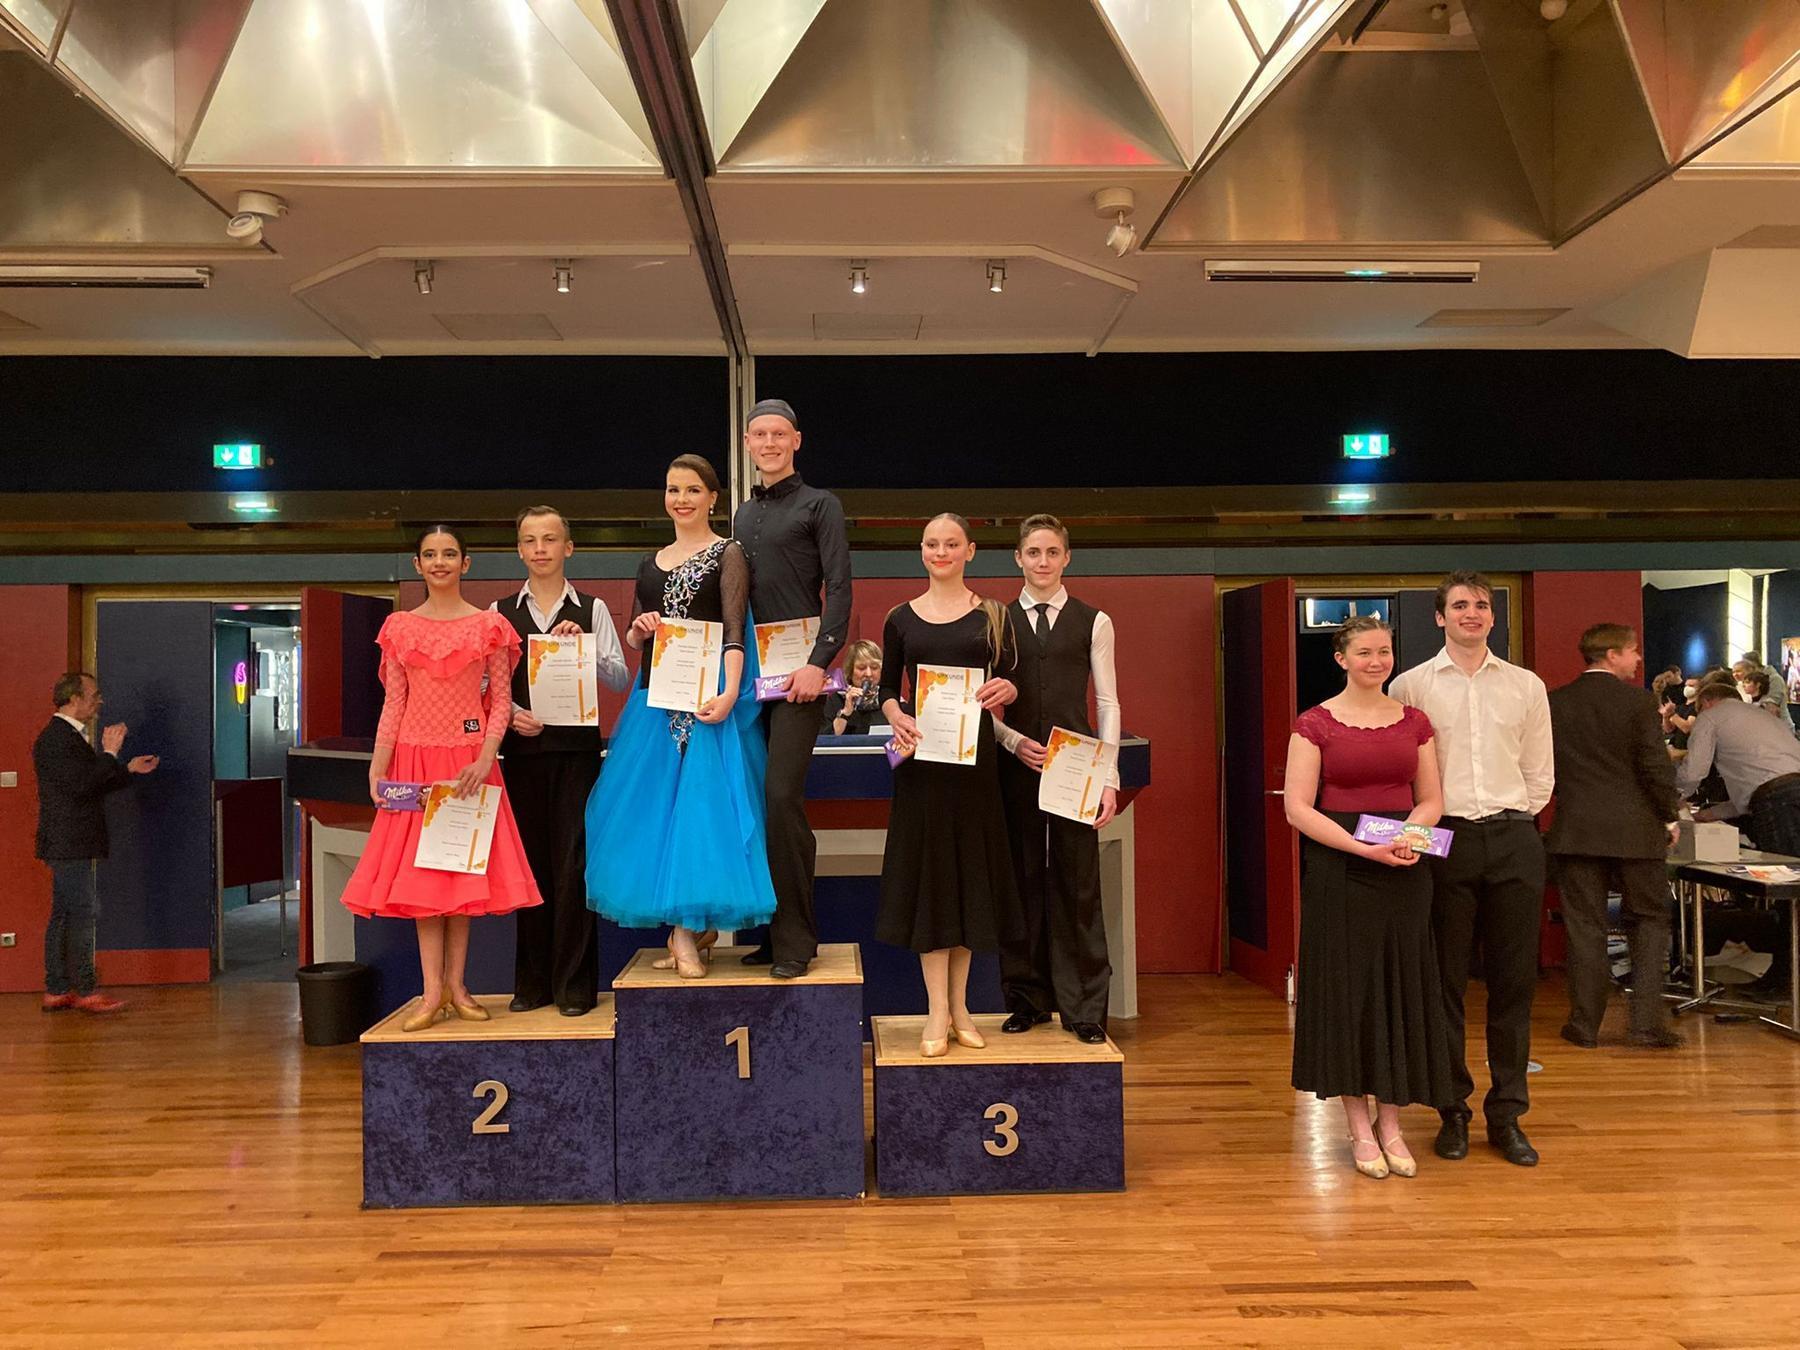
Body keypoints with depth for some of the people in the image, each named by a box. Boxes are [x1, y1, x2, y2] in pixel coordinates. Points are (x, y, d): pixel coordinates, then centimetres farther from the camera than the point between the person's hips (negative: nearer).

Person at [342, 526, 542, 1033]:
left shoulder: (490, 626, 2)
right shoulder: (399, 628, 8)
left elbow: (501, 700, -1)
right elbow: (393, 704, 7)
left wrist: (485, 759, -13)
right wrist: (378, 768, -1)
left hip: (469, 761, -1)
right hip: (415, 759, 2)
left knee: (463, 870, 3)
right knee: (420, 873, -1)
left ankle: (455, 985, 12)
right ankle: (433, 991, 2)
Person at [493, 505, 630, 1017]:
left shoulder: (591, 609, 7)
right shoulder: (501, 612, 11)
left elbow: (620, 678, 0)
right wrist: (511, 714, -10)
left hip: (576, 748, -2)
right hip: (521, 747, 2)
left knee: (573, 863, -3)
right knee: (530, 861, 5)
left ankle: (574, 983, 6)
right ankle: (532, 980, 15)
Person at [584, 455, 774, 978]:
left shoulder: (727, 555, 0)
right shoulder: (651, 562, 17)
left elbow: (734, 631, -11)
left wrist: (729, 693, -24)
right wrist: (639, 629, -2)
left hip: (706, 695, -6)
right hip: (656, 697, 6)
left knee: (703, 797, -8)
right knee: (656, 805, 4)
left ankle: (691, 931, -2)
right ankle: (686, 930, 13)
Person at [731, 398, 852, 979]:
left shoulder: (820, 506, 3)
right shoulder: (742, 515, 21)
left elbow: (839, 590, -7)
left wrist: (817, 662, -18)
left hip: (797, 671, -6)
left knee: (782, 796, -14)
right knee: (752, 799, 5)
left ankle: (795, 939, -5)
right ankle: (772, 931, 14)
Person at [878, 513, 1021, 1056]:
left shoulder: (992, 615, 7)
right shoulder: (901, 618, 8)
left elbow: (1009, 681, 6)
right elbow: (888, 689, 9)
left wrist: (1006, 690, -17)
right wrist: (897, 717, -12)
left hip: (974, 756, 0)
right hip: (921, 755, 0)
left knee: (969, 871, 6)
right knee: (927, 873, 0)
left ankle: (959, 1006, 18)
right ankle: (937, 1013, 6)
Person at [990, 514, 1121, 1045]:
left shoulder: (1093, 622, 6)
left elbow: (1108, 704, 4)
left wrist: (1109, 778, -3)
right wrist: (1014, 741, -10)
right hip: (1015, 764, 1)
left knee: (1077, 882, 0)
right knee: (1021, 880, 6)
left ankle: (1083, 1006, 10)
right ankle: (1027, 997, 18)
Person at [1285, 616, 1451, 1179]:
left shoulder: (1414, 722, 9)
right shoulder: (1315, 724, -3)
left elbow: (1431, 799, 10)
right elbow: (1298, 808, -9)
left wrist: (1407, 837, -11)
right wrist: (1365, 847, -18)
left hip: (1404, 870, 4)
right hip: (1339, 871, -3)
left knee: (1402, 988, 6)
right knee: (1348, 988, 2)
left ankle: (1390, 1125, 20)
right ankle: (1360, 1128, 14)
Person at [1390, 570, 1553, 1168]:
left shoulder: (1526, 686, 11)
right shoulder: (1411, 686, 3)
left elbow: (1540, 772, 14)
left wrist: (1514, 820, 6)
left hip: (1513, 838, 2)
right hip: (1445, 840, -2)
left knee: (1513, 978, 5)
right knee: (1446, 979, 2)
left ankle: (1507, 1114, 15)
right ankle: (1452, 1111, 14)